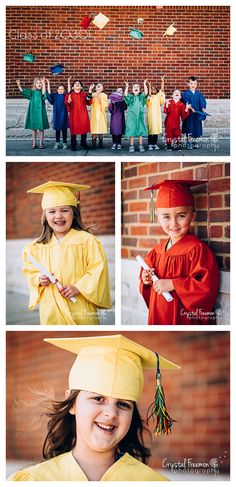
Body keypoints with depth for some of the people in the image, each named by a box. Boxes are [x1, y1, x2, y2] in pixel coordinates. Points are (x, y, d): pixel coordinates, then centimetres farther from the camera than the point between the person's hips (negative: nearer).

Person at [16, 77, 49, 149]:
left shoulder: (42, 92, -2)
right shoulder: (32, 92, 5)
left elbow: (43, 93, -25)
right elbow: (23, 91, -5)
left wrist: (43, 84, -37)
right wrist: (19, 85, -22)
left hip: (40, 112, -2)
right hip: (33, 111, 2)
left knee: (41, 128, 2)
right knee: (33, 128, 8)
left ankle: (41, 143, 12)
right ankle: (34, 143, 17)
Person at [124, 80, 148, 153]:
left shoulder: (141, 97, 8)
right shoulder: (130, 97, 6)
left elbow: (146, 93, -8)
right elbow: (125, 95, -12)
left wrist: (144, 84, -9)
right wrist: (127, 87, -15)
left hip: (140, 116, 1)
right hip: (131, 116, -1)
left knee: (140, 131, 3)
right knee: (132, 131, 1)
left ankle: (140, 146, 10)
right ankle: (131, 146, 6)